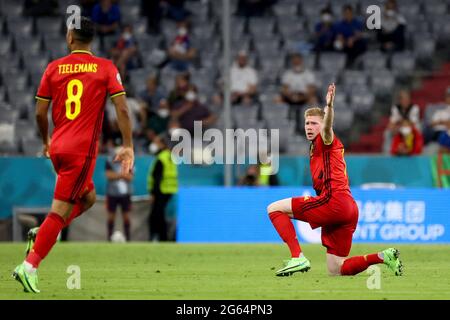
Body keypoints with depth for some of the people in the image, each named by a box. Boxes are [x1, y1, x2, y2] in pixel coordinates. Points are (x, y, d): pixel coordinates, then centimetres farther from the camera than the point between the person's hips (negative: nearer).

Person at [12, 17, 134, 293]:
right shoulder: (106, 68, -1)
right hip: (83, 150, -5)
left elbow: (40, 112, 5)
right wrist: (128, 146, -4)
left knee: (88, 198, 24)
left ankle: (42, 236, 7)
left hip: (58, 147, 5)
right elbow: (122, 109, -9)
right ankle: (29, 267, -11)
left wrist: (46, 141, 22)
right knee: (61, 210, -4)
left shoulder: (54, 68, 5)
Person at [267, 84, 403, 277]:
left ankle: (298, 257, -19)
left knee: (274, 208, -6)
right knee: (336, 270, 6)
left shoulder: (325, 141, 4)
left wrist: (329, 106, -41)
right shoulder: (315, 150, 31)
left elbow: (327, 126, -22)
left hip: (334, 200, -9)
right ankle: (382, 257, -2)